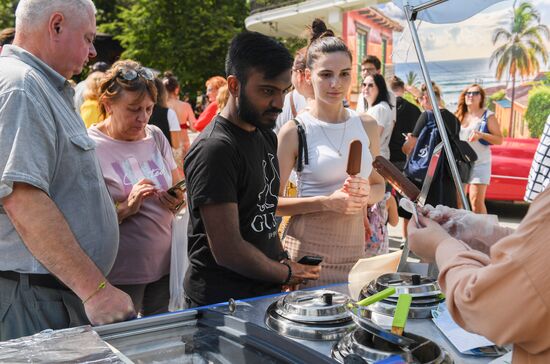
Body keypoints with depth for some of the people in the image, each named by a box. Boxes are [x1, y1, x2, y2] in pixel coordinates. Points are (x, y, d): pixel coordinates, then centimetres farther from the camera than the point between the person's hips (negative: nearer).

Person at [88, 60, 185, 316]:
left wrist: (178, 200, -4)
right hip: (118, 275, -5)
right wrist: (125, 209, -24)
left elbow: (179, 188, 17)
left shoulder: (156, 136, 6)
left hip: (164, 265, 5)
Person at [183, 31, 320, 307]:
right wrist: (287, 274, -9)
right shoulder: (214, 149, -21)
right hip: (222, 302, -8)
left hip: (266, 293, 8)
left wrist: (283, 261, 2)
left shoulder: (266, 136, 8)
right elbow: (228, 250, -23)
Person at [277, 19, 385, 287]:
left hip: (355, 249, 4)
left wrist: (366, 194, -6)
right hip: (307, 251, -4)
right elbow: (272, 202, -7)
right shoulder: (294, 131, -8)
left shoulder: (367, 126, 6)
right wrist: (326, 202, -18)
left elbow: (379, 185, 17)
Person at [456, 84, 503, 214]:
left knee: (476, 201, -14)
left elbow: (500, 140, -5)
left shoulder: (487, 116, -1)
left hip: (480, 163, -5)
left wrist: (481, 135, -20)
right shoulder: (459, 115, 13)